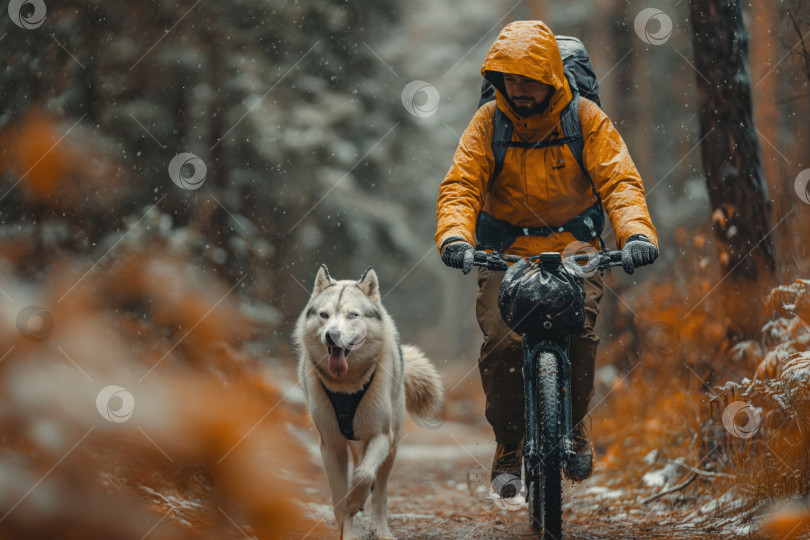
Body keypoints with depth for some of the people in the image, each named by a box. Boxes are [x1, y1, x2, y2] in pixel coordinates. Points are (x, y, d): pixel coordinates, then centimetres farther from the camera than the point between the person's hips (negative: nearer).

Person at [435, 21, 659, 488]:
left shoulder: (587, 120, -6)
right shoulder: (489, 122, -4)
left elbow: (620, 180, -14)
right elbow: (461, 185, -11)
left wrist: (637, 233, -33)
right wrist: (456, 236, -32)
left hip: (573, 247, 0)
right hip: (506, 252, 1)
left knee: (579, 331, -25)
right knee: (500, 342, -20)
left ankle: (575, 427, 1)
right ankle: (508, 445, 1)